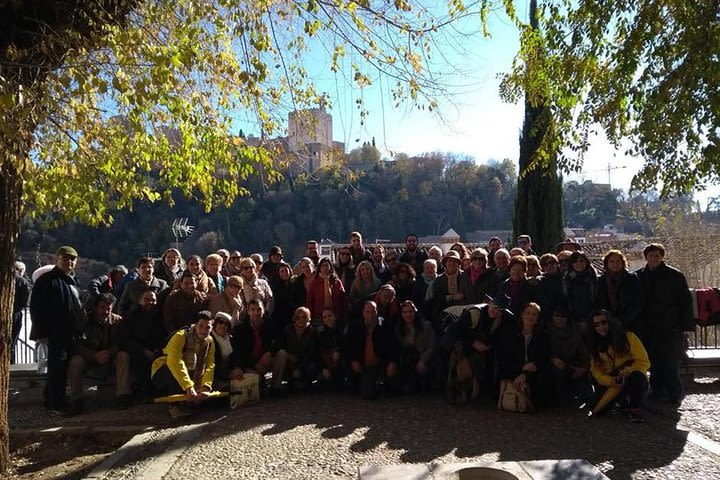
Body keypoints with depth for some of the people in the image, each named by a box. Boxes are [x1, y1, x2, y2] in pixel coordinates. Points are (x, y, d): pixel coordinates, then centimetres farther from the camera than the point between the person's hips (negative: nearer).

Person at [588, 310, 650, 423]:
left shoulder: (628, 337, -6)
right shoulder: (595, 346, 4)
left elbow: (644, 362, -10)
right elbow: (596, 371, -1)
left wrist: (624, 373, -25)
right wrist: (610, 381, -21)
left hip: (636, 383, -3)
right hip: (611, 384, 3)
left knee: (636, 376, -38)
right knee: (596, 409, -20)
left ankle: (635, 409, -14)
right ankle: (623, 399, 11)